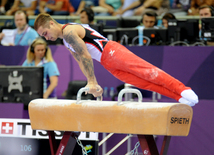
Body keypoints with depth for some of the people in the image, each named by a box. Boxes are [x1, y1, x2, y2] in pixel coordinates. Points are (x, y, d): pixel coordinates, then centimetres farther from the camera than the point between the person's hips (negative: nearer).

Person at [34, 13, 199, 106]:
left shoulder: (69, 31, -11)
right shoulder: (66, 41, 22)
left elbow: (86, 56, -16)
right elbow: (81, 61, 25)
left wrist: (92, 82, -14)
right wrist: (93, 84, 19)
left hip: (112, 52, -9)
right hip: (109, 65, 9)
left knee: (148, 71, -17)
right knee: (144, 83, -1)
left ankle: (184, 90, -24)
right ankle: (181, 97, -6)